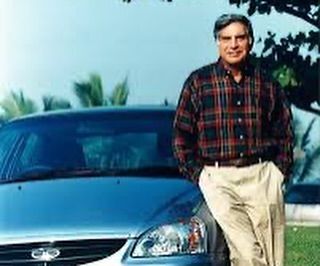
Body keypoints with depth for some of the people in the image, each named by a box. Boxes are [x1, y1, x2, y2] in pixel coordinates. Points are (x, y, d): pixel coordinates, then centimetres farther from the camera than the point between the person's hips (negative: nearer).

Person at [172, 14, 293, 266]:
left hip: (263, 175, 2)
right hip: (219, 179, -2)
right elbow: (181, 135, 7)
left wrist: (281, 171, 5)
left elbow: (285, 133, 17)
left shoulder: (266, 82, 11)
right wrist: (198, 175, -1)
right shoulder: (198, 82, 6)